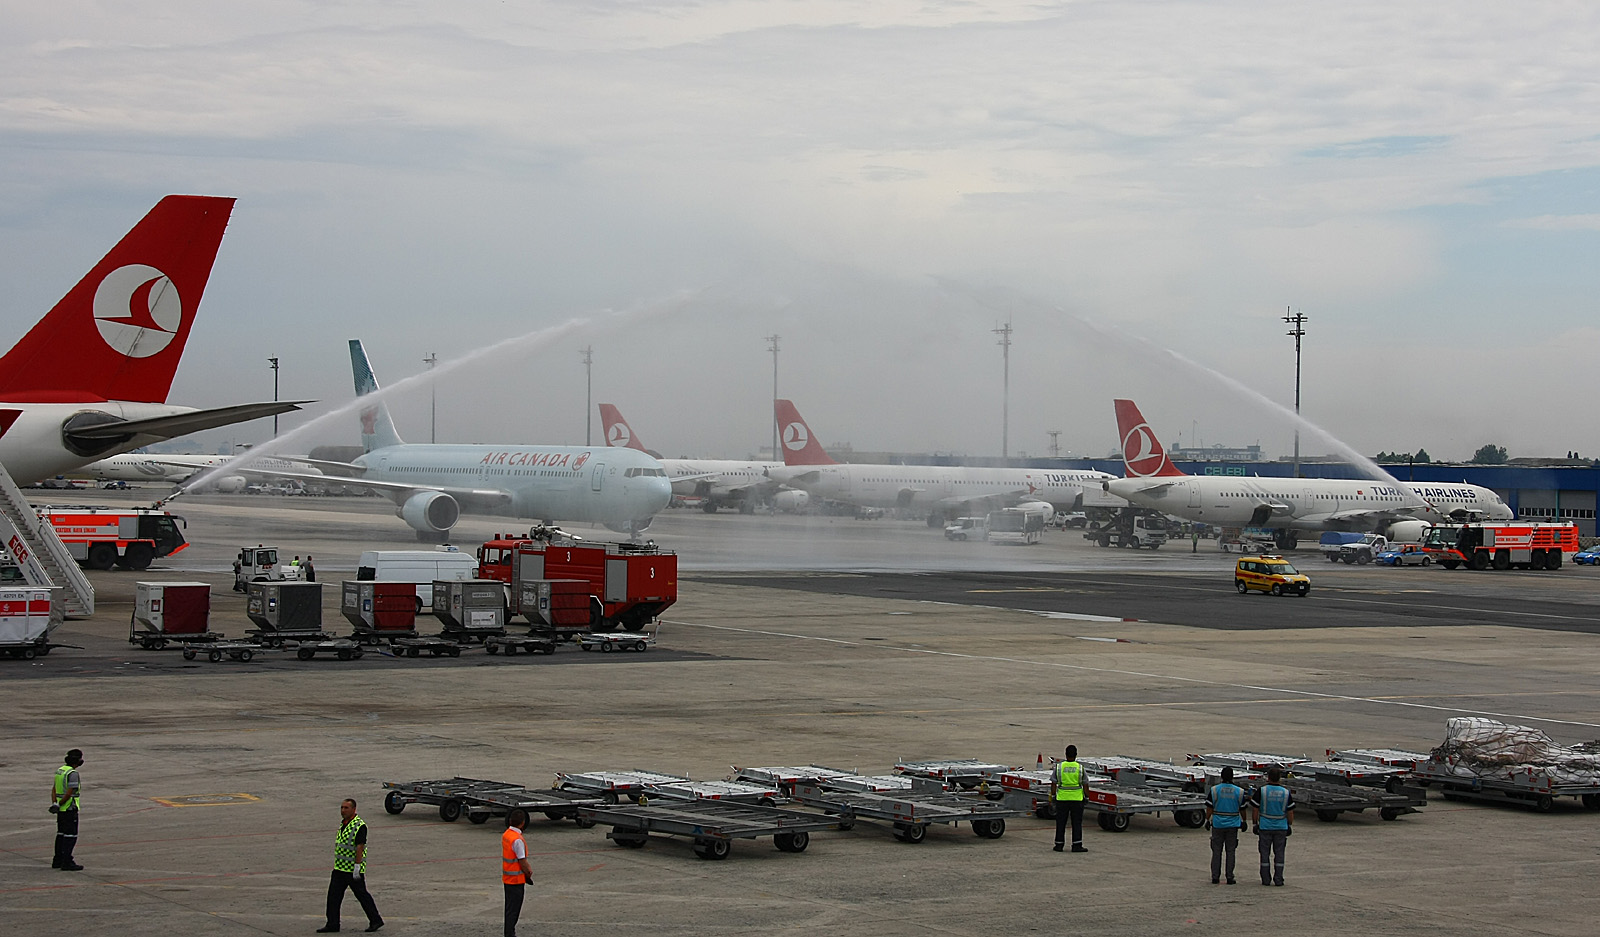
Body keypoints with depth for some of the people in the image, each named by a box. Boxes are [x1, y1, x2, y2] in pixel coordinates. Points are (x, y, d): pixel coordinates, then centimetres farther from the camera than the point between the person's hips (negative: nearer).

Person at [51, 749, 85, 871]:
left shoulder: (59, 770, 10)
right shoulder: (73, 773, -18)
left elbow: (54, 790, 7)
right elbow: (69, 793, -22)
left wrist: (54, 804, -2)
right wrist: (60, 804, -11)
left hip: (61, 810, 9)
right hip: (70, 809, -9)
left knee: (61, 833, 15)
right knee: (71, 835, -6)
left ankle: (58, 861, 19)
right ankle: (67, 862, -8)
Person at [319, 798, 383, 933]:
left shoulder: (359, 826, -17)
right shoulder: (343, 823, 11)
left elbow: (360, 847, -21)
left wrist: (357, 867, -25)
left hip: (353, 869, -8)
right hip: (339, 867, 8)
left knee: (362, 895, 2)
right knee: (333, 895, 4)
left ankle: (376, 921, 14)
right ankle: (332, 925, 9)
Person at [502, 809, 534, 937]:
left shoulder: (505, 835, 5)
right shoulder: (517, 840, -24)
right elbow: (522, 862, -21)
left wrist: (527, 869, 6)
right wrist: (528, 874, -4)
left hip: (507, 878, 9)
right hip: (516, 879, -9)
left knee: (510, 908, 18)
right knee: (513, 910, -2)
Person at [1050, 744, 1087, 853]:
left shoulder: (1059, 766, -2)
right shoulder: (1080, 768, -3)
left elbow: (1053, 783, -2)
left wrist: (1053, 796, 5)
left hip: (1062, 798, 1)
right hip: (1077, 799, -1)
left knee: (1061, 822, 8)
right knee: (1077, 823, 3)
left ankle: (1059, 845, 10)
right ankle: (1076, 845, -1)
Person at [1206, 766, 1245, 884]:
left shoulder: (1214, 790, -6)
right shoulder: (1239, 791, -3)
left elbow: (1209, 808, -5)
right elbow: (1242, 809, 5)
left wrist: (1208, 820, 7)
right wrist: (1243, 822, 19)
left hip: (1217, 824, 0)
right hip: (1233, 825, 0)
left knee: (1216, 851, 6)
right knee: (1230, 851, 6)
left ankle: (1215, 877, 6)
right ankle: (1230, 877, 5)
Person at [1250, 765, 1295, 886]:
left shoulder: (1261, 790, -8)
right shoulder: (1285, 792, -2)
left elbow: (1255, 808, -5)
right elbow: (1290, 811, 2)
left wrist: (1255, 823, 5)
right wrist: (1290, 825, 13)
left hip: (1265, 827, -1)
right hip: (1281, 827, 1)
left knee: (1265, 854, 6)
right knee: (1279, 853, 7)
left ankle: (1266, 879, 7)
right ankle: (1278, 879, 7)